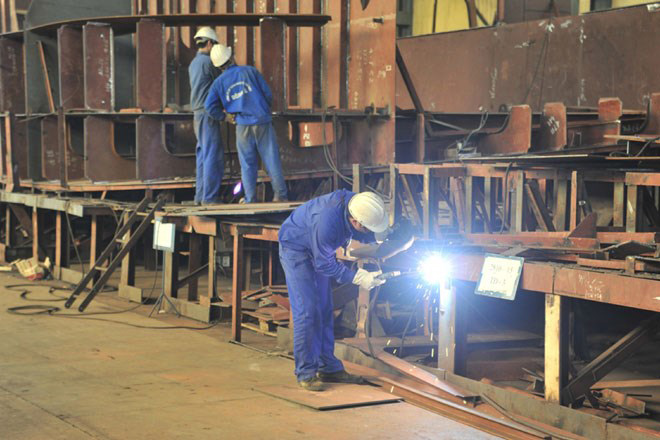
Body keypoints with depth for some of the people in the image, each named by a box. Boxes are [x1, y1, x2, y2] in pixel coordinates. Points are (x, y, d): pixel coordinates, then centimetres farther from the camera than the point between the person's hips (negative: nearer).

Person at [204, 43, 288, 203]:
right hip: (262, 121, -1)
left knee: (247, 163, 9)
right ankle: (281, 195, 6)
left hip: (243, 126, 1)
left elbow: (210, 106, -3)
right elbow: (268, 94, 2)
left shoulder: (219, 82, 6)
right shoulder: (250, 71, 3)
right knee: (271, 159, 4)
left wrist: (223, 116, 14)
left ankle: (250, 199, 7)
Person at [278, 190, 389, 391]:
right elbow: (324, 265, -28)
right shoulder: (327, 222, -42)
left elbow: (367, 239, 1)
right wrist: (358, 277, -28)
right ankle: (305, 373, -7)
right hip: (295, 248, -8)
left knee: (324, 310, 9)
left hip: (318, 250, 8)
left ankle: (328, 367, 16)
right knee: (306, 311, -12)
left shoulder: (356, 202, -21)